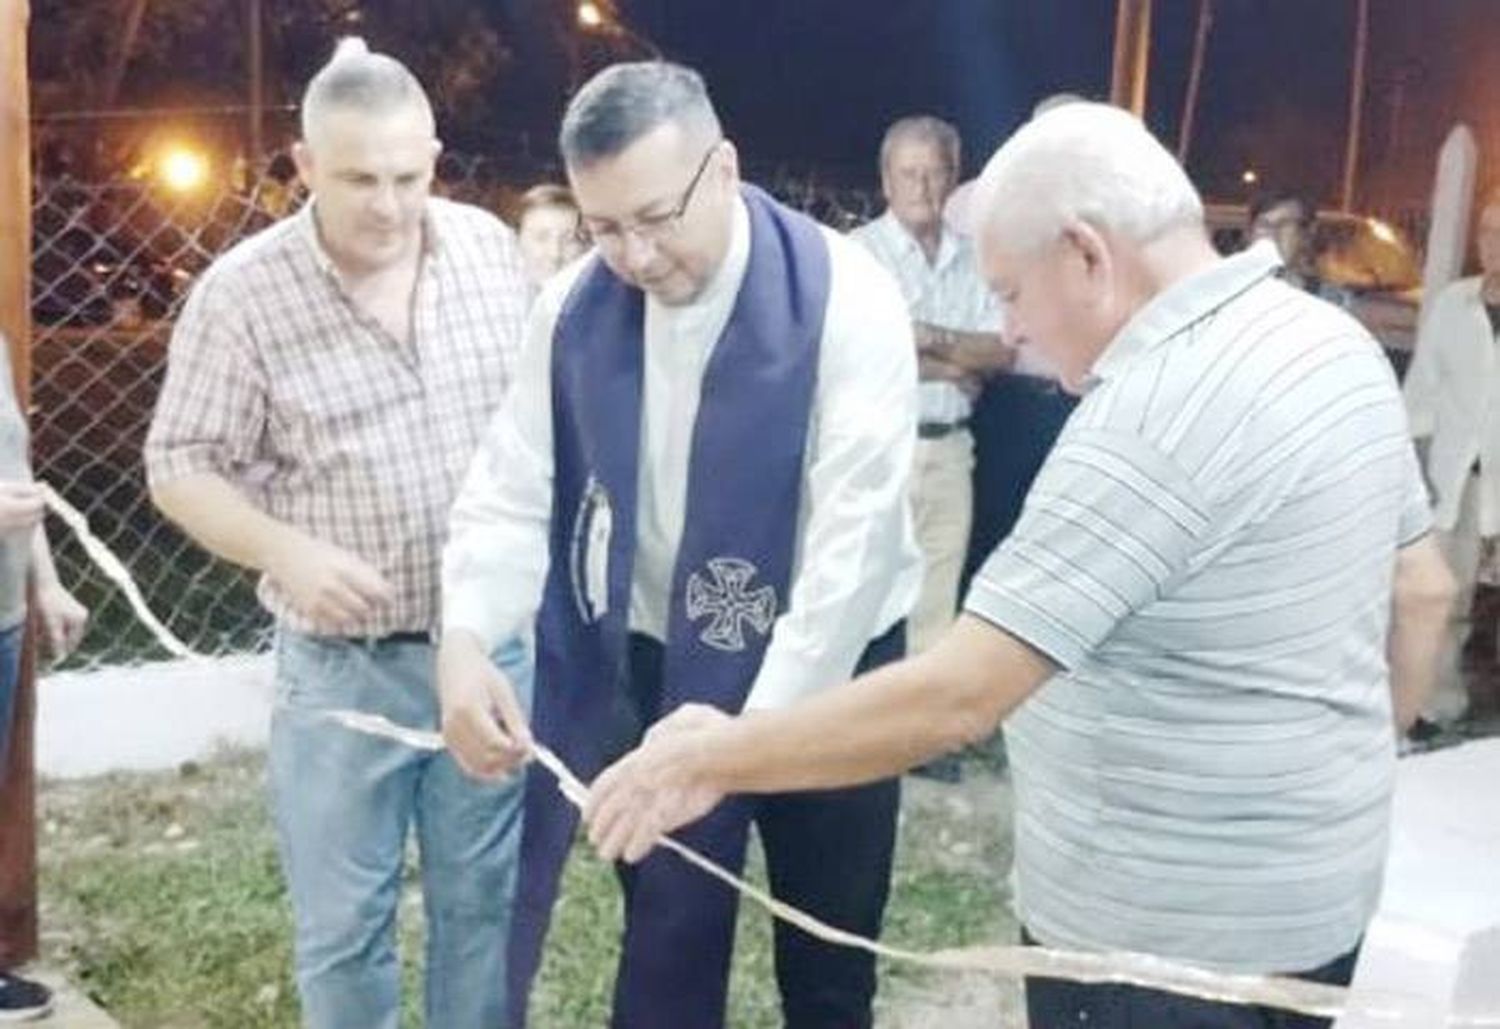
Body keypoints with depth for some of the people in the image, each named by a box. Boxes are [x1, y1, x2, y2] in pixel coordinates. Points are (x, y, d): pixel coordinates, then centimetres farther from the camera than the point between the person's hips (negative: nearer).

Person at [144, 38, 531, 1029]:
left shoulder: (492, 248, -1)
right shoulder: (243, 293, -11)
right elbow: (181, 467, -6)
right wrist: (287, 553, -21)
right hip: (342, 664, -2)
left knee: (486, 900, 16)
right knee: (343, 924, 9)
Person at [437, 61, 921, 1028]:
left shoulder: (843, 300, -21)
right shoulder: (575, 305, -6)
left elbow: (855, 536, -25)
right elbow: (515, 486, -3)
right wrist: (466, 639, -23)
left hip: (816, 676, -3)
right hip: (648, 667, 4)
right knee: (664, 947, 17)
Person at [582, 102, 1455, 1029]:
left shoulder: (1157, 413, -27)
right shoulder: (1336, 342, 2)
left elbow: (956, 696, -29)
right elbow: (1422, 592, 13)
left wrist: (714, 760, -19)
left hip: (1170, 934, -9)